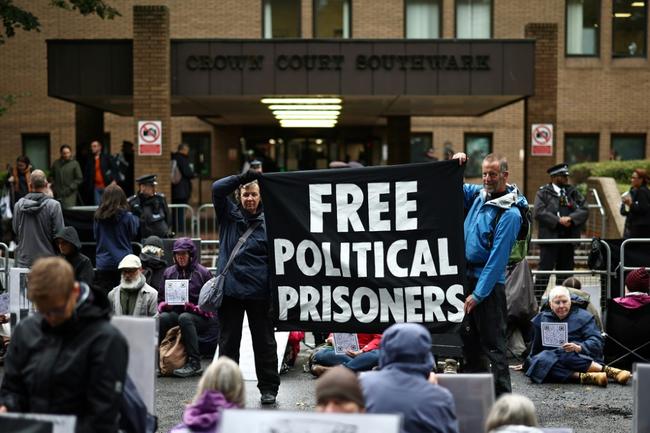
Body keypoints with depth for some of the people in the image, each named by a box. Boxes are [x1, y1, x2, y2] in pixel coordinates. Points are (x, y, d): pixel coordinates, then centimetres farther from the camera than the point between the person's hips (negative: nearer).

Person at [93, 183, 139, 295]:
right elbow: (134, 234, 6)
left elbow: (96, 236, 10)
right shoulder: (127, 217, -10)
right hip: (123, 260, -2)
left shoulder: (98, 217, -3)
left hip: (103, 264, 2)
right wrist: (136, 219, 20)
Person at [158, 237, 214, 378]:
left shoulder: (202, 272, 1)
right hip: (175, 313, 3)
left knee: (184, 318, -37)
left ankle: (194, 363, -35)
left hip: (199, 317, -3)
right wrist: (163, 306, -5)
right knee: (161, 318, -30)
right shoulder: (169, 272, 13)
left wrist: (194, 308, -18)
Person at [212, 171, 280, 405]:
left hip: (259, 291, -2)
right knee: (228, 341, 10)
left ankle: (268, 388, 18)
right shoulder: (229, 214, 7)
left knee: (264, 341, 8)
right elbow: (217, 188, -5)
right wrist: (243, 177, -13)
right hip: (230, 289, 2)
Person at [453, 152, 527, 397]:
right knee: (468, 339, 15)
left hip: (489, 284, -8)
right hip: (467, 276, 8)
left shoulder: (510, 214, -16)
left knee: (493, 344, -5)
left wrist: (478, 294, -20)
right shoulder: (478, 194, 6)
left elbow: (498, 258, -19)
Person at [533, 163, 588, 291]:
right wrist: (558, 220, -17)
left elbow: (584, 209, 5)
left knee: (566, 270, 10)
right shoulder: (543, 192, 0)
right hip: (550, 237, -5)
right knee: (544, 270, -7)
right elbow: (538, 212, -12)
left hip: (568, 238, 5)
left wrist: (570, 218, -12)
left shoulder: (572, 192, 13)